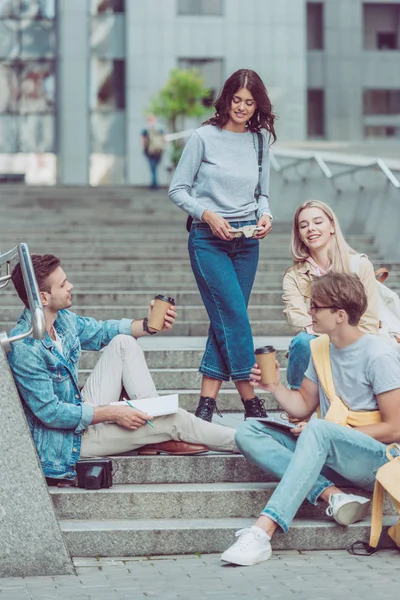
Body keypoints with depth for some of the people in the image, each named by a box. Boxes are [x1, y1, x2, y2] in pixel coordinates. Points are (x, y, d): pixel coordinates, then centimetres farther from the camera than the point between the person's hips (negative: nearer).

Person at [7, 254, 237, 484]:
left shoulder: (63, 318, -2)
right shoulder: (26, 348, -28)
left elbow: (102, 332, 16)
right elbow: (50, 413, -26)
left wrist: (147, 325, -1)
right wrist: (113, 413, -24)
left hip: (81, 412, 9)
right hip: (62, 440, -9)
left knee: (122, 343, 2)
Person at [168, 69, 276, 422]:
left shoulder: (260, 140, 9)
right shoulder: (204, 137, -3)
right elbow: (178, 190, -1)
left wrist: (265, 215, -4)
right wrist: (206, 214, -14)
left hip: (247, 240, 4)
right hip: (208, 238, -4)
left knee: (226, 319, 3)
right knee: (234, 316, -12)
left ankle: (208, 400, 7)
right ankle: (251, 399, -7)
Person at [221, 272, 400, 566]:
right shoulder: (319, 349, 8)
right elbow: (303, 407, 15)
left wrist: (322, 432, -15)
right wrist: (276, 387, -5)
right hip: (329, 455, 8)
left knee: (319, 430, -37)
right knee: (248, 433, -9)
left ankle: (263, 531, -47)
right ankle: (332, 495, -26)